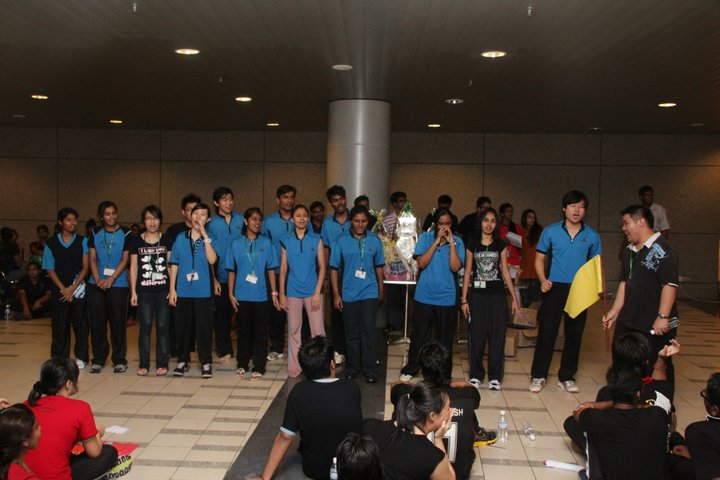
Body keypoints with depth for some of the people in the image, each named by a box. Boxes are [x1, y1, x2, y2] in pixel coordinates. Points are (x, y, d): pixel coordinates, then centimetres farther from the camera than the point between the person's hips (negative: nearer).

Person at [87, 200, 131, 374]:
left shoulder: (125, 234, 0)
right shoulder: (95, 234, 9)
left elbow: (125, 259, -4)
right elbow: (92, 259, 5)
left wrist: (111, 279, -13)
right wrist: (98, 279, -10)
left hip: (118, 284, -3)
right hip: (96, 284, 3)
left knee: (118, 323, -1)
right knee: (97, 322, 4)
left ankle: (119, 360, 8)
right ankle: (98, 359, 14)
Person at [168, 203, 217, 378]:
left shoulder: (209, 239, 1)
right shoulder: (180, 238, 6)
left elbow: (212, 260, -17)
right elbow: (174, 264, 7)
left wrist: (204, 235, -17)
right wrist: (172, 289, 2)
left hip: (203, 292, -2)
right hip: (182, 291, 2)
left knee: (204, 328, 1)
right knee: (183, 327, 9)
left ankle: (206, 362, 11)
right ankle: (182, 361, 21)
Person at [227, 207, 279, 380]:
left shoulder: (266, 243, 2)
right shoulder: (236, 244, 3)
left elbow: (271, 269, 3)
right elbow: (231, 271, 5)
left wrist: (274, 292, -1)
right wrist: (231, 294, -1)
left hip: (261, 296, 0)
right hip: (242, 296, 1)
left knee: (260, 332, 4)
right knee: (243, 330, 9)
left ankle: (259, 367, 12)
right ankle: (242, 365, 22)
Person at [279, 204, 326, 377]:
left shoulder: (316, 240, 0)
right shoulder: (286, 242, 3)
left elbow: (322, 267, -1)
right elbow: (283, 269, 5)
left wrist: (317, 292, -7)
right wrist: (281, 294, 2)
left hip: (312, 292, -1)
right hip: (293, 292, 1)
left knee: (318, 330, -2)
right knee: (293, 330, 9)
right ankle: (294, 367, 19)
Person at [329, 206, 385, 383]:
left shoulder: (374, 240, 2)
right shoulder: (341, 241, -2)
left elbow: (379, 266, 11)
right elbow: (334, 268, 0)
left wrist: (381, 290, 14)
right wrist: (336, 294, -3)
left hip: (369, 293, 0)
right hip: (348, 294, 0)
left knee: (368, 330, -3)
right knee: (351, 332, 9)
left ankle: (370, 370, 5)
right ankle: (353, 367, 22)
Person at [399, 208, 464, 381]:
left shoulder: (457, 241, -1)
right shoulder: (425, 237, -1)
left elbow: (455, 267, -13)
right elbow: (421, 263, -12)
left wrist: (451, 243, -17)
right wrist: (436, 241, -15)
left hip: (447, 297, 0)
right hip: (424, 295, 0)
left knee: (445, 339, 9)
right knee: (419, 335, 8)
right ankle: (410, 369, 24)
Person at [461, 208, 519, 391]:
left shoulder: (501, 245, 8)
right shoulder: (472, 245, 5)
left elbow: (505, 272, 9)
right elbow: (467, 272, 5)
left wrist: (514, 297, 4)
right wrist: (464, 300, 0)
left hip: (497, 294, 1)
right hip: (477, 294, -1)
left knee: (497, 334, 0)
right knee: (476, 335, 1)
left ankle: (495, 376, 10)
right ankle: (476, 375, 14)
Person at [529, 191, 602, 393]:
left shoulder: (591, 235, 2)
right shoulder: (551, 231, -2)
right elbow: (539, 258, 4)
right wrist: (543, 280, -12)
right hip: (555, 288, -2)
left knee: (574, 335, 9)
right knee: (546, 332, 0)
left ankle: (566, 377, 23)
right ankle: (538, 376, 11)